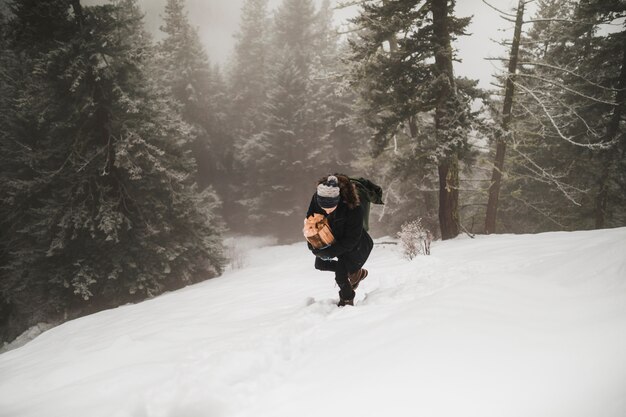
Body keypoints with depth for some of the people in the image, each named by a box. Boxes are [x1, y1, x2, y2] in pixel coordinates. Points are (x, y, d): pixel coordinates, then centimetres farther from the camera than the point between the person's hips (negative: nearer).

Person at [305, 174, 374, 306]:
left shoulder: (353, 208, -39)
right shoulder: (316, 199, -27)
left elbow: (351, 240, -29)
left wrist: (329, 252, -31)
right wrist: (316, 248, -19)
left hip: (354, 245, -6)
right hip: (333, 239, 6)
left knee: (341, 273, -10)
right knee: (320, 264, 9)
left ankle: (347, 300, 20)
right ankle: (356, 272, 24)